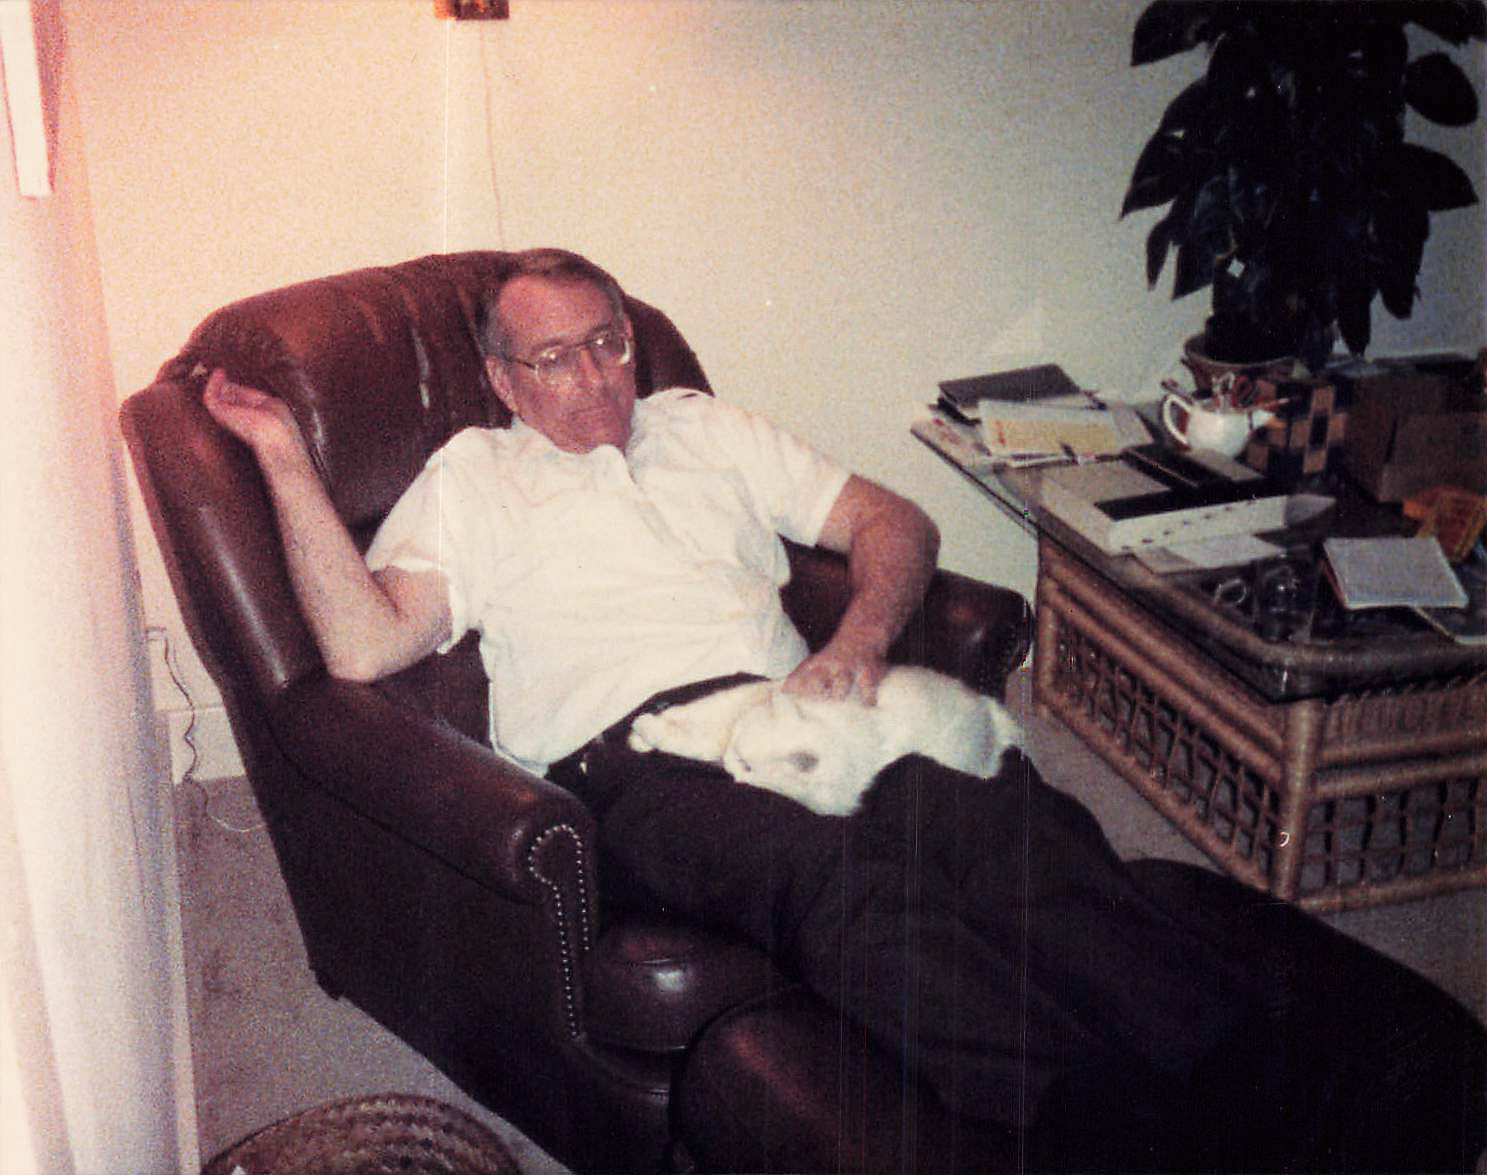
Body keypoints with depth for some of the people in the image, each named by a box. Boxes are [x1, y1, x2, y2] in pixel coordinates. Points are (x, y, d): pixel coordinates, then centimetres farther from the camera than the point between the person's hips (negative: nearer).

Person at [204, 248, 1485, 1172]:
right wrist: (288, 458, 1)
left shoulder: (704, 427, 29)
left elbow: (895, 521, 22)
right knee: (833, 861, -38)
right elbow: (366, 643, 5)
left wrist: (862, 634, 0)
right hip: (634, 755, -3)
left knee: (997, 810, -29)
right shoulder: (470, 479, 21)